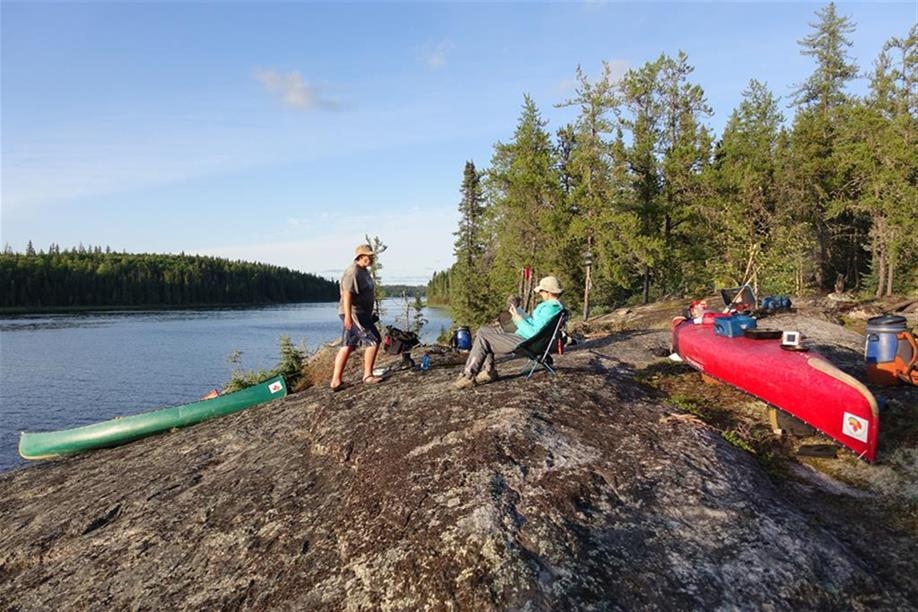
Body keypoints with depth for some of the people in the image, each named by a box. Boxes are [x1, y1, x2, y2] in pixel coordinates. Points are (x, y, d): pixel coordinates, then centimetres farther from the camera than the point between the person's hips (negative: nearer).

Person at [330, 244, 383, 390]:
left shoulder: (363, 271, 18)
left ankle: (335, 381, 11)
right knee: (373, 341, -9)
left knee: (347, 346, 9)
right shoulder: (353, 272, -15)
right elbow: (347, 294, -24)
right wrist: (348, 315, -31)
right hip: (354, 313, -10)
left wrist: (370, 315, 29)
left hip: (360, 313, 10)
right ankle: (367, 376, -1)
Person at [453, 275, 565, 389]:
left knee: (482, 339, -11)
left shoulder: (550, 308, -22)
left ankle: (468, 375, -2)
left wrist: (518, 318, -19)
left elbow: (534, 334, -26)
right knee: (483, 331, 12)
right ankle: (488, 371, 7)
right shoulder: (554, 304, 11)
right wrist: (518, 312, 14)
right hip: (521, 337, 11)